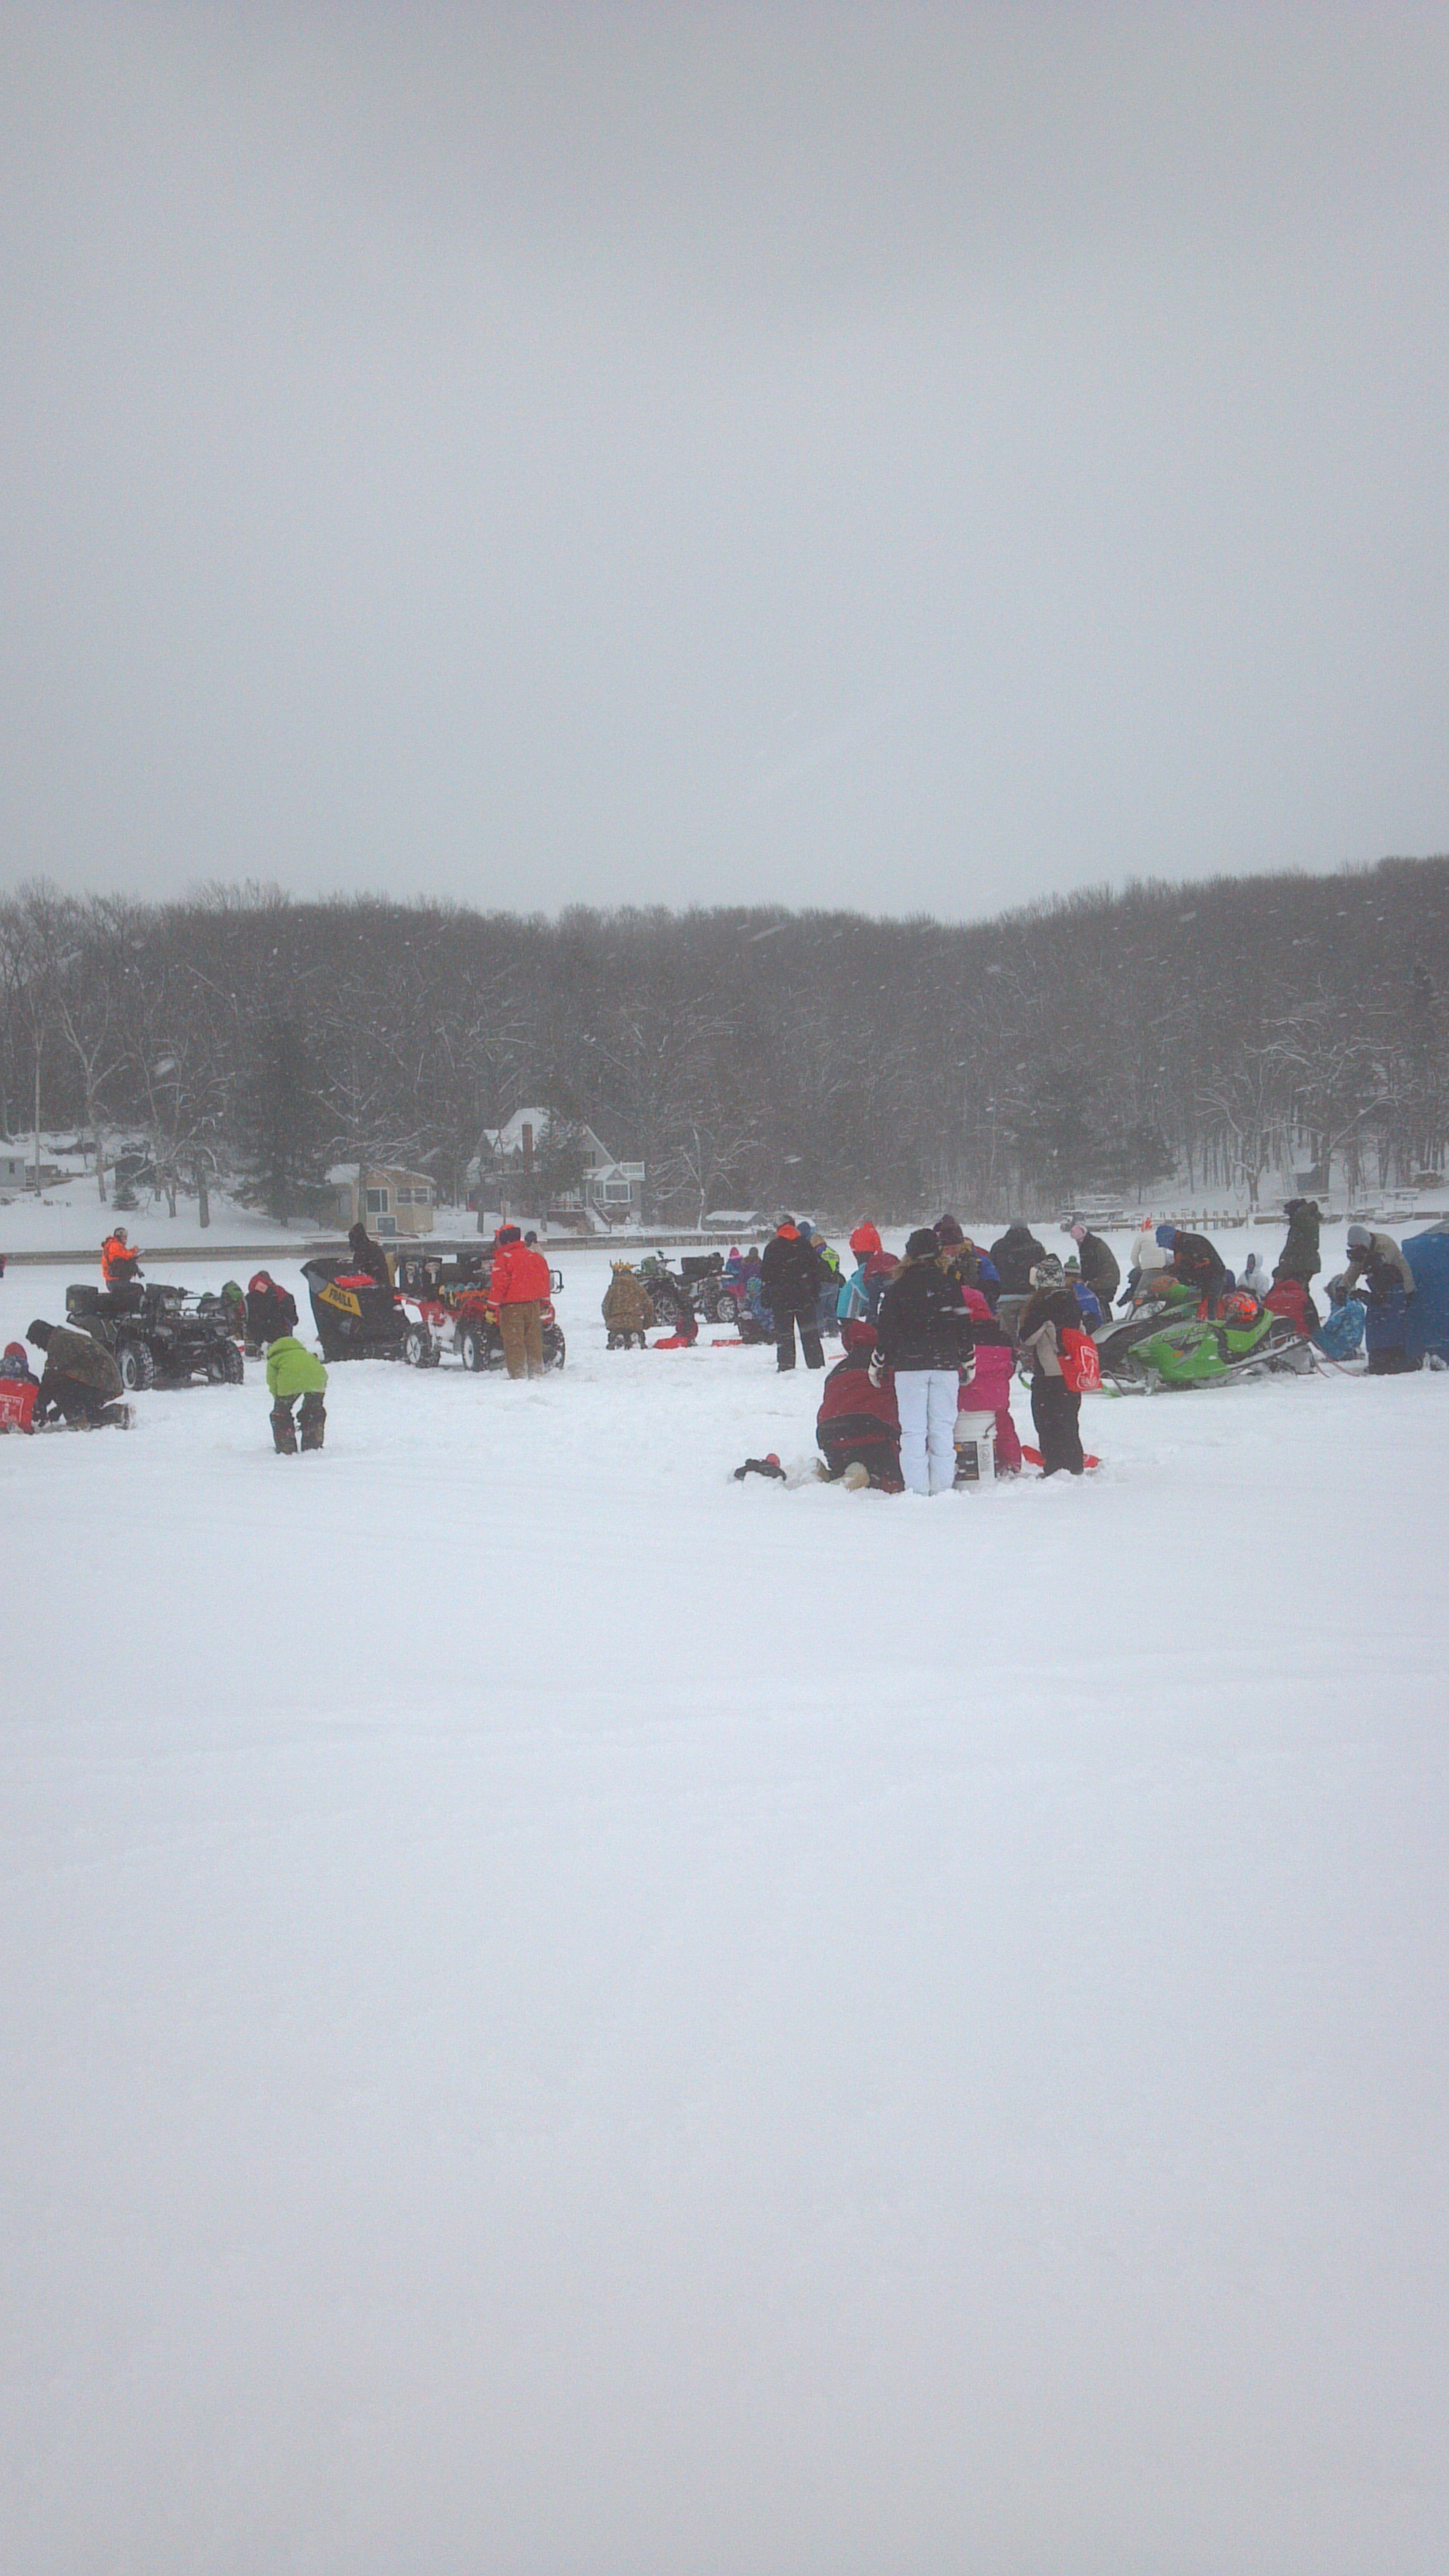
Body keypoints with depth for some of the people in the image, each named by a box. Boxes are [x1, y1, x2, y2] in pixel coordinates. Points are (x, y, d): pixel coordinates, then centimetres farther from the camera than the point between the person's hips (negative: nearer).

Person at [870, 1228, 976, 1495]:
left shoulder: (898, 1288, -2)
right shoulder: (951, 1285, 2)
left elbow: (886, 1331, 0)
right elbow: (964, 1328, 6)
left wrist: (877, 1365, 12)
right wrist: (969, 1363, 18)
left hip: (909, 1365, -1)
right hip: (946, 1364, 2)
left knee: (913, 1429, 0)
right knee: (943, 1427, 6)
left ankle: (916, 1487, -4)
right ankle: (943, 1486, 5)